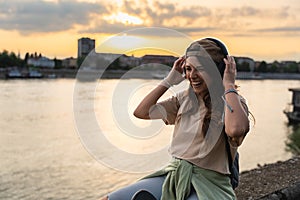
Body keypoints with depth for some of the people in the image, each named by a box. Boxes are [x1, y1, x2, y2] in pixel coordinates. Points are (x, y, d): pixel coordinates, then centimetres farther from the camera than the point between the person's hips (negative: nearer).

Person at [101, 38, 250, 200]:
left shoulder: (233, 102, -7)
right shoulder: (184, 98, 10)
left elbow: (235, 130, -32)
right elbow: (141, 112, 7)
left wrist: (229, 85, -20)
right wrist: (170, 80, 6)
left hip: (208, 184, -5)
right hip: (173, 176, 6)